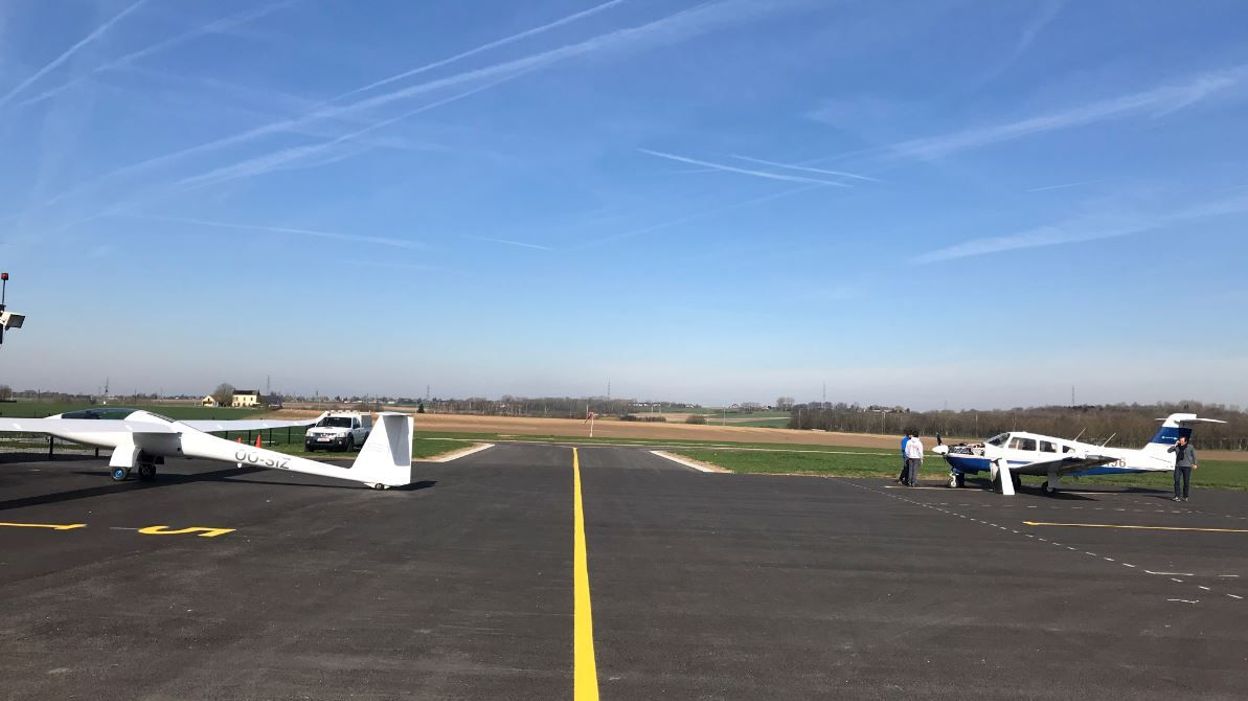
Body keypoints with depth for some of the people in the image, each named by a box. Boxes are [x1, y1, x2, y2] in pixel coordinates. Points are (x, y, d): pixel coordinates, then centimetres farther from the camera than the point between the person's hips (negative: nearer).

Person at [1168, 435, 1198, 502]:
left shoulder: (1190, 447, -3)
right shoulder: (1177, 447, 2)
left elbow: (1194, 455, 8)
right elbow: (1168, 451, -5)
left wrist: (1194, 464, 9)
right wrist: (1175, 445, -12)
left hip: (1187, 467, -1)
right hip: (1178, 466, 1)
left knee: (1186, 482, 2)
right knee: (1176, 481, -8)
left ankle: (1185, 497, 13)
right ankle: (1176, 496, -8)